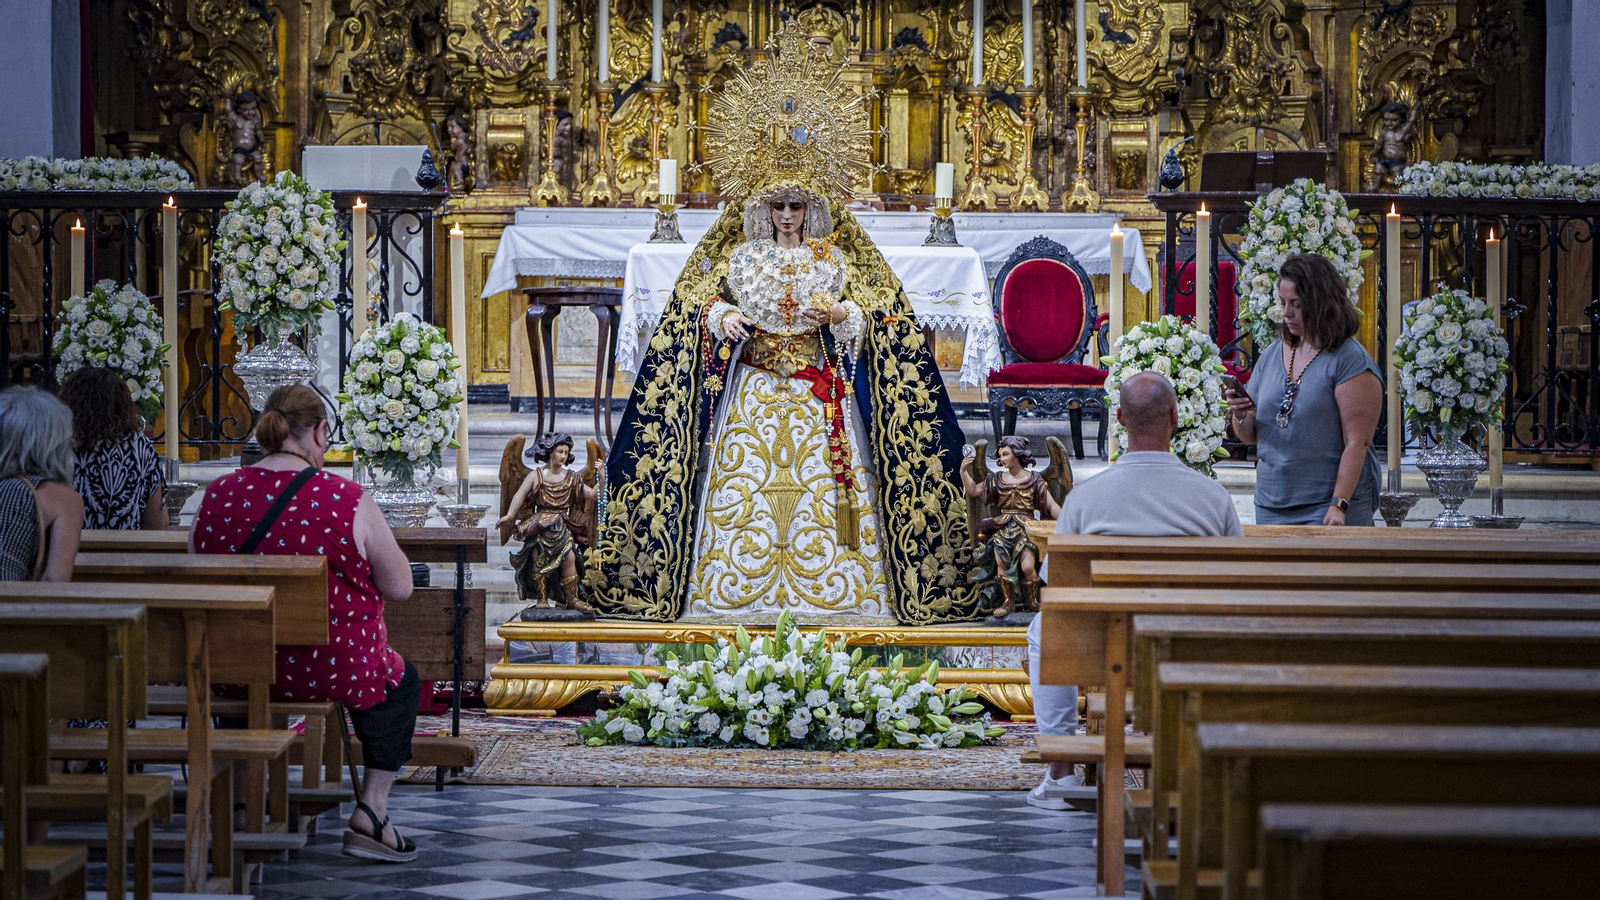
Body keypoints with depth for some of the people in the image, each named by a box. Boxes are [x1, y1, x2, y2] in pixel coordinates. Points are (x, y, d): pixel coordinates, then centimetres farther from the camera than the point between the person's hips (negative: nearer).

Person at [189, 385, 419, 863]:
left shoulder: (217, 496, -5)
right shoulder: (347, 501, -16)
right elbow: (399, 587, -9)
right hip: (331, 669, -4)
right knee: (398, 681, 25)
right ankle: (370, 813, 18)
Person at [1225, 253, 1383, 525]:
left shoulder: (1350, 361, -8)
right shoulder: (1272, 355, 12)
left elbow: (1357, 442, -14)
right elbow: (1250, 436, 18)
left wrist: (1339, 505, -21)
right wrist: (1241, 417, -4)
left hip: (1328, 506, -6)